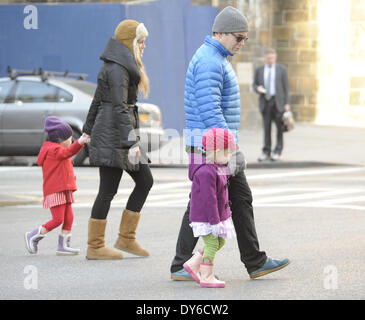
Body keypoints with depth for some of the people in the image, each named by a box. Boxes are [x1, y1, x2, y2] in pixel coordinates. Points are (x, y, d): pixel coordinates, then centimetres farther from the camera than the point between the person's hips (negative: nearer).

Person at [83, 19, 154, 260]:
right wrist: (131, 141, -27)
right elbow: (119, 107, -22)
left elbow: (98, 100, 22)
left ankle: (126, 238, 12)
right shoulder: (117, 68, -15)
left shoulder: (121, 65, 17)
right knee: (108, 190, -5)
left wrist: (88, 131, 28)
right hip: (113, 134, -10)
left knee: (145, 181, 10)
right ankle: (95, 247, 2)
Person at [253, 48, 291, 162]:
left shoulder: (281, 69, 2)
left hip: (278, 101, -2)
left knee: (279, 127, -2)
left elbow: (286, 87, 1)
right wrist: (258, 88, -11)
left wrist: (287, 103, -5)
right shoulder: (259, 70, 8)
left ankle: (277, 152, 2)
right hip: (265, 102, 2)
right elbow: (255, 85, 14)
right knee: (266, 127, 1)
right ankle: (266, 153, 4)